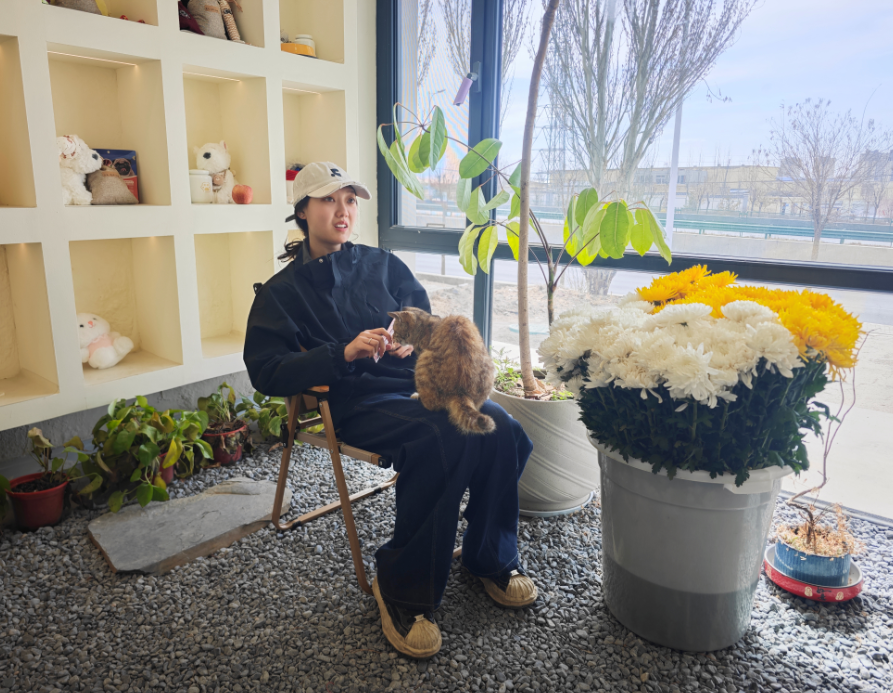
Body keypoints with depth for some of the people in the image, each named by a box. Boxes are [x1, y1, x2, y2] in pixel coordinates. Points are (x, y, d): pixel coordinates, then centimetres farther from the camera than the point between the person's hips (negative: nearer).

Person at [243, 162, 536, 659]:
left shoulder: (384, 265, 20)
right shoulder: (282, 293, 10)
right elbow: (267, 372, -3)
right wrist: (345, 353, -15)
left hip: (419, 382, 4)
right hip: (360, 403, -4)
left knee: (499, 428, -24)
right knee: (441, 439, -34)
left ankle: (492, 559, -1)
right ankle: (402, 589, -17)